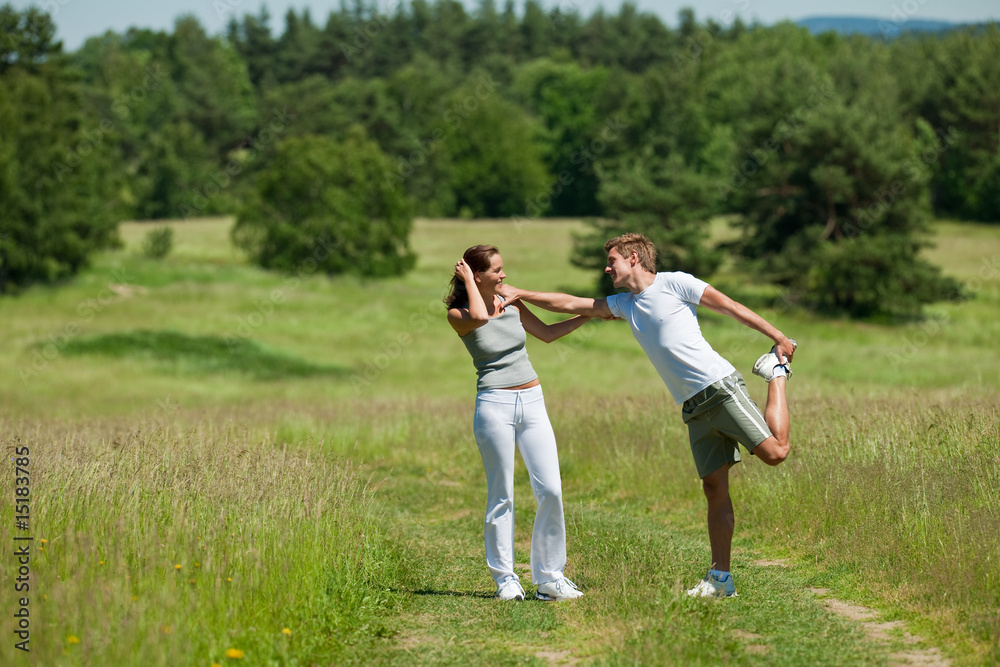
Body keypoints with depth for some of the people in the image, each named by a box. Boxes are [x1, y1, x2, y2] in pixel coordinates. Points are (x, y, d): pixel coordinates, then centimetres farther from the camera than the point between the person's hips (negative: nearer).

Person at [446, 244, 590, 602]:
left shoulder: (511, 304, 11)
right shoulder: (458, 314, -3)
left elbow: (546, 333, 24)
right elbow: (479, 318, -27)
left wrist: (590, 314, 19)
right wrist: (467, 280, -13)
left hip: (532, 402, 5)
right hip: (494, 405, -4)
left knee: (550, 490, -3)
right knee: (501, 495, -1)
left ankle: (549, 578, 5)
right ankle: (505, 578, 9)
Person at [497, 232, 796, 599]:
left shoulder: (675, 283, -1)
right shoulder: (625, 304, 19)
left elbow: (730, 306, -2)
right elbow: (572, 304, 23)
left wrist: (779, 338, -5)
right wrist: (520, 294, 19)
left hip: (720, 387, -6)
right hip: (694, 409, 6)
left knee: (775, 453, -17)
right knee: (714, 489, 2)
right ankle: (720, 579, 2)